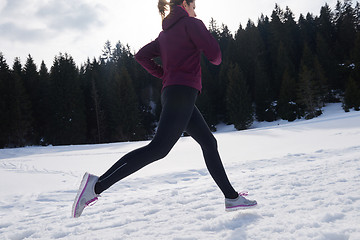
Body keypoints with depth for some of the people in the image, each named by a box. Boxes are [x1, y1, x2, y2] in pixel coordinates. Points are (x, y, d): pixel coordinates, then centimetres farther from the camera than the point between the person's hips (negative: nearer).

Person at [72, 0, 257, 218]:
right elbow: (214, 53, -6)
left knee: (209, 143, 12)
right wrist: (216, 60, 18)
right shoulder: (191, 23, 1)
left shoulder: (165, 33, 23)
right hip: (183, 92, -10)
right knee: (159, 148, -17)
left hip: (171, 92, 10)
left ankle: (232, 197, 17)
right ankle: (98, 185, -21)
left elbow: (142, 55, 18)